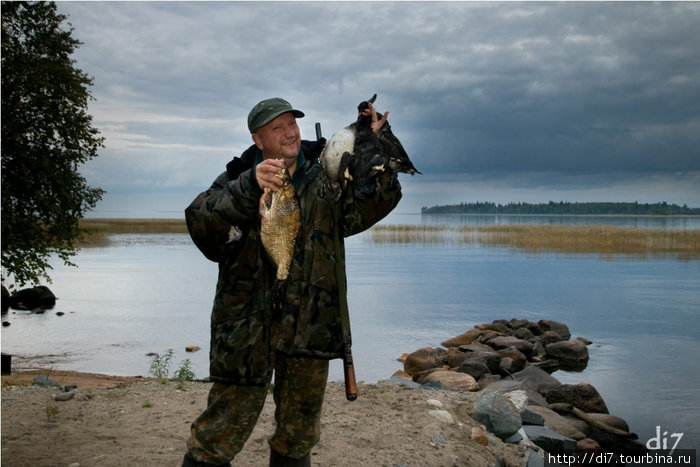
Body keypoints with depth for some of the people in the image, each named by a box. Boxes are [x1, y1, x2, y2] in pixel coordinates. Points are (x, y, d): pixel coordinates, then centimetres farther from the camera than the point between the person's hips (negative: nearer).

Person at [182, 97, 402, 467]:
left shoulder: (327, 176, 9)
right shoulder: (238, 179, 0)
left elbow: (380, 200, 6)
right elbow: (199, 221, -16)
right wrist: (249, 187, -30)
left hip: (311, 324, 3)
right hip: (248, 326, -3)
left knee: (299, 436, 16)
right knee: (223, 429, -1)